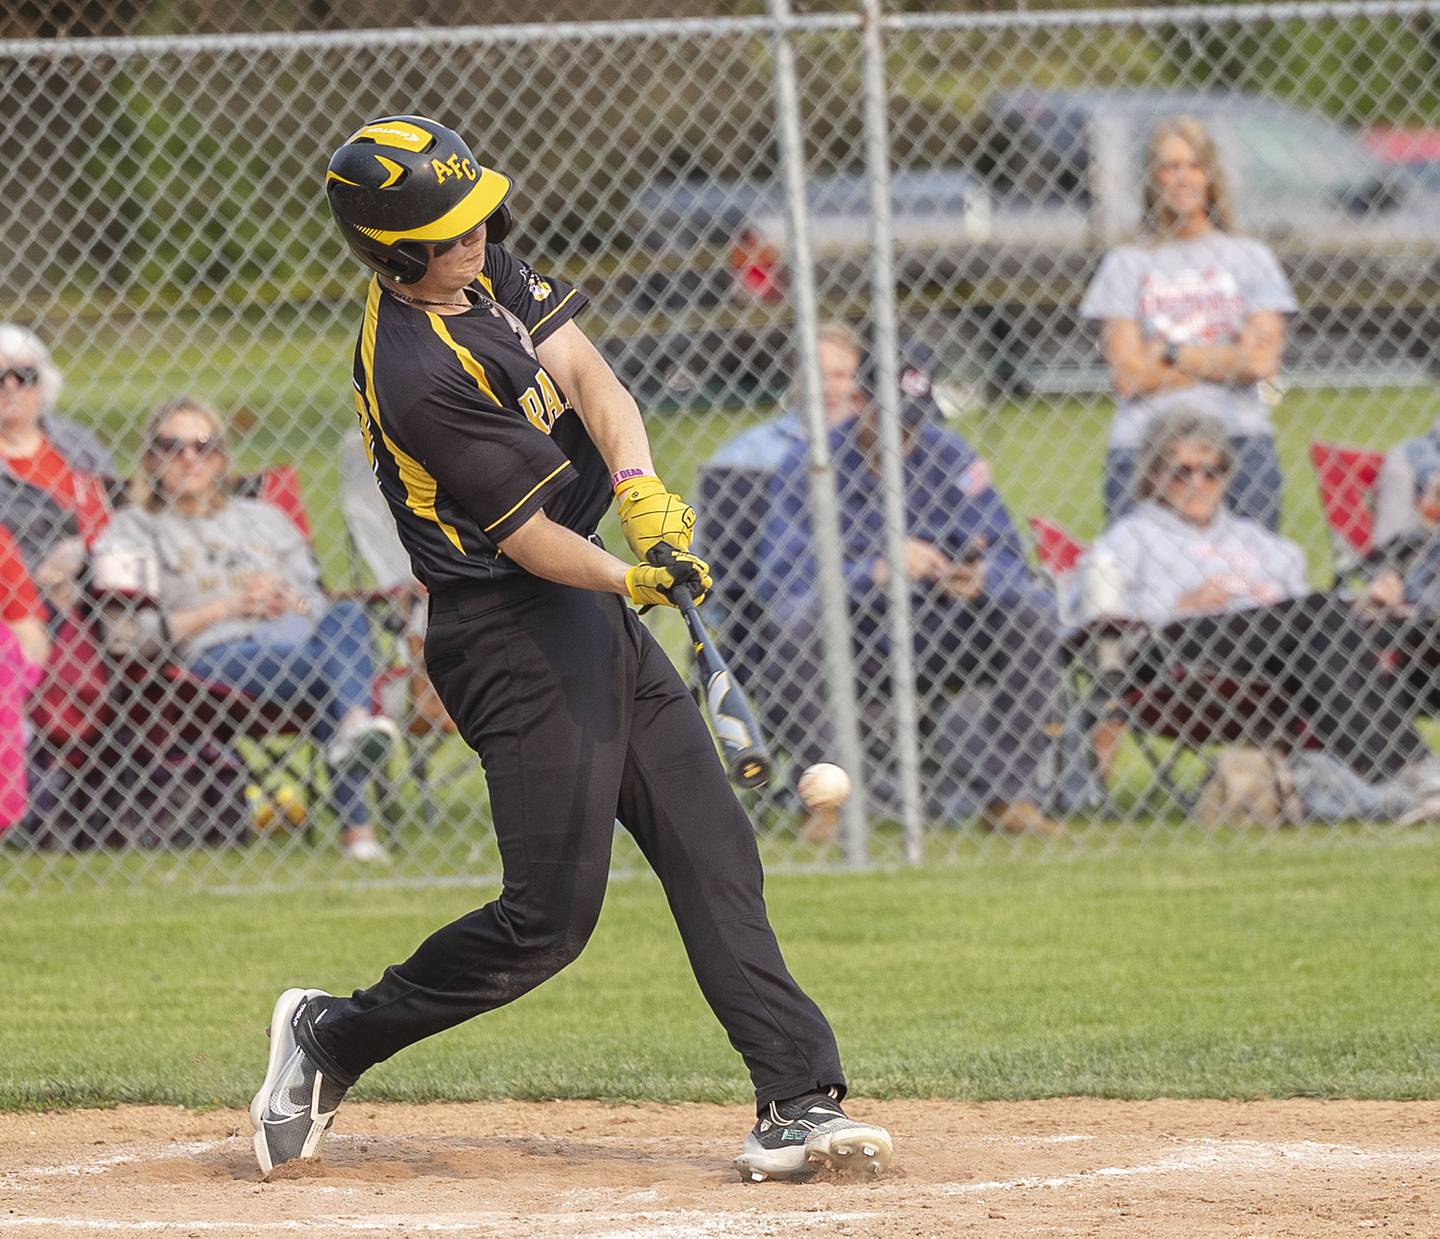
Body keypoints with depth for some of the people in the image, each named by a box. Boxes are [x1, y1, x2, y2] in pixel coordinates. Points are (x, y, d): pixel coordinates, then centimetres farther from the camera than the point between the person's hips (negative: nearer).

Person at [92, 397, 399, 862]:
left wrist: (290, 602, -1)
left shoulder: (262, 519, 32)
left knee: (346, 616, -33)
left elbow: (319, 601, 25)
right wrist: (228, 607, -5)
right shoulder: (135, 530, 18)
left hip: (298, 640, 4)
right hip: (214, 657, -4)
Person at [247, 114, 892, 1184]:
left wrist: (643, 492, -20)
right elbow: (522, 533, -19)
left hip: (591, 617, 10)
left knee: (714, 854, 4)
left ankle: (796, 1104, 2)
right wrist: (629, 578, -29)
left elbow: (585, 374, -4)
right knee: (550, 917, -7)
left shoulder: (486, 267, 5)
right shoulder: (416, 371, -23)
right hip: (517, 640, -10)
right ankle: (332, 1036, 10)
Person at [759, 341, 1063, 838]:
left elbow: (1006, 554, -5)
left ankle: (1007, 797, -12)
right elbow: (778, 576, -21)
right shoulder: (808, 466, -9)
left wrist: (978, 577, -30)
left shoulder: (951, 457, 0)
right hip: (853, 643, -3)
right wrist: (881, 570, -31)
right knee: (799, 615, -35)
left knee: (1033, 610, -19)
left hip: (935, 638, 3)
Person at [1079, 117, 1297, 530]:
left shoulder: (1249, 257, 13)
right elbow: (1127, 375, 0)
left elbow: (1261, 360, 1)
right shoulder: (1127, 263, 11)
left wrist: (1172, 354, 1)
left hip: (1237, 435, 1)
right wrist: (1225, 363, 1)